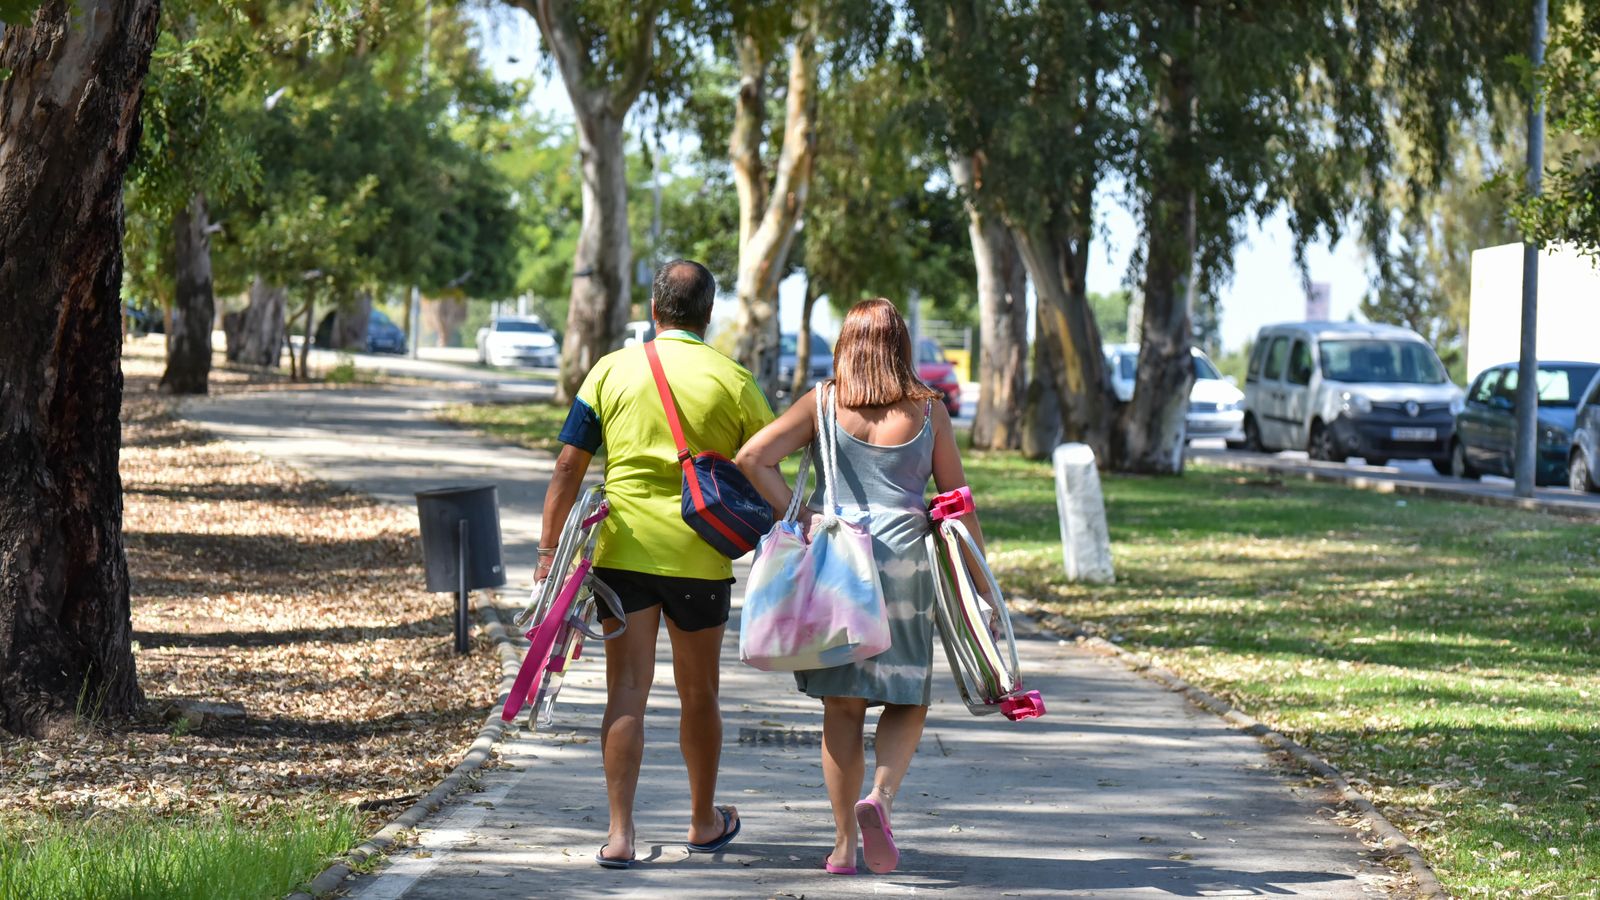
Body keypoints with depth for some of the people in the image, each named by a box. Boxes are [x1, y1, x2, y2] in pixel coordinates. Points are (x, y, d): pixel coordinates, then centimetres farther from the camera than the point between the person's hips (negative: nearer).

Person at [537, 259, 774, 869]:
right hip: (700, 555, 0)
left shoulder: (611, 370, 1)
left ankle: (620, 833, -6)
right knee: (699, 695, 15)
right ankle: (704, 823, 31)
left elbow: (569, 466, -1)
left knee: (626, 691, 2)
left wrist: (548, 547, 4)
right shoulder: (732, 381, -2)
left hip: (623, 550, 0)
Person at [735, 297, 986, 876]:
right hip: (903, 559, -1)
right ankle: (881, 797, -15)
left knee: (842, 706, 9)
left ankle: (844, 843, 10)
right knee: (906, 700, 11)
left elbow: (753, 458, -7)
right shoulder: (927, 410, 3)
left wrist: (802, 518, -5)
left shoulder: (821, 401, 3)